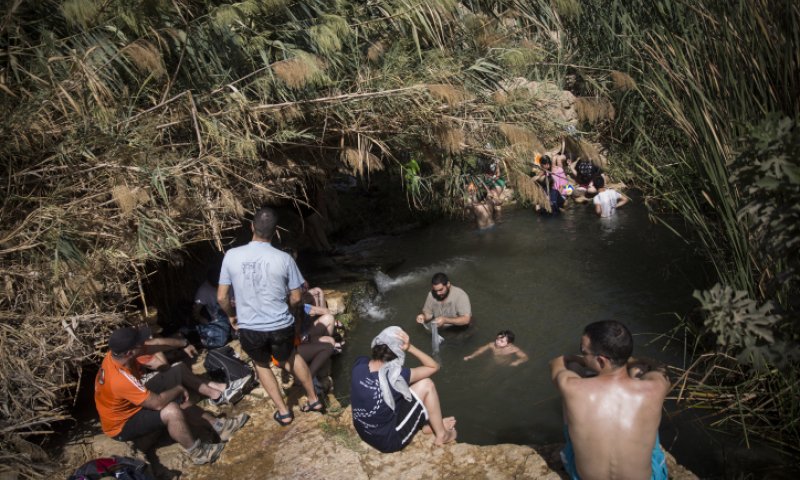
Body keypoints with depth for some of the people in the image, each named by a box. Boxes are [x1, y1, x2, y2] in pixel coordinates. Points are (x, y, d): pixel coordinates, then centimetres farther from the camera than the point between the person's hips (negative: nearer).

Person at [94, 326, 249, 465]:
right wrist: (179, 389, -17)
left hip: (130, 404, 10)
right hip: (122, 426, -10)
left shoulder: (116, 353, -16)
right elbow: (157, 403, -36)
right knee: (171, 410, -32)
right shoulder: (121, 379, -41)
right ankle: (197, 453, -7)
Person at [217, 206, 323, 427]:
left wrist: (231, 316, 17)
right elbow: (296, 298, -5)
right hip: (281, 326, 0)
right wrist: (296, 320, 15)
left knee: (262, 365, 29)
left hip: (249, 329, 0)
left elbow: (221, 297, -3)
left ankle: (283, 412, 33)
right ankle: (313, 399, 40)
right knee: (290, 357, 31)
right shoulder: (284, 259, -13)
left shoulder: (232, 256, -10)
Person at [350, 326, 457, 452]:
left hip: (362, 431, 7)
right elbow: (434, 366, -15)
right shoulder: (394, 376, -30)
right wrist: (410, 348, -23)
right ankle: (442, 435, 16)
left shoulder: (359, 364, -16)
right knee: (426, 385, -4)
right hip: (388, 441, -6)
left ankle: (429, 424, 29)